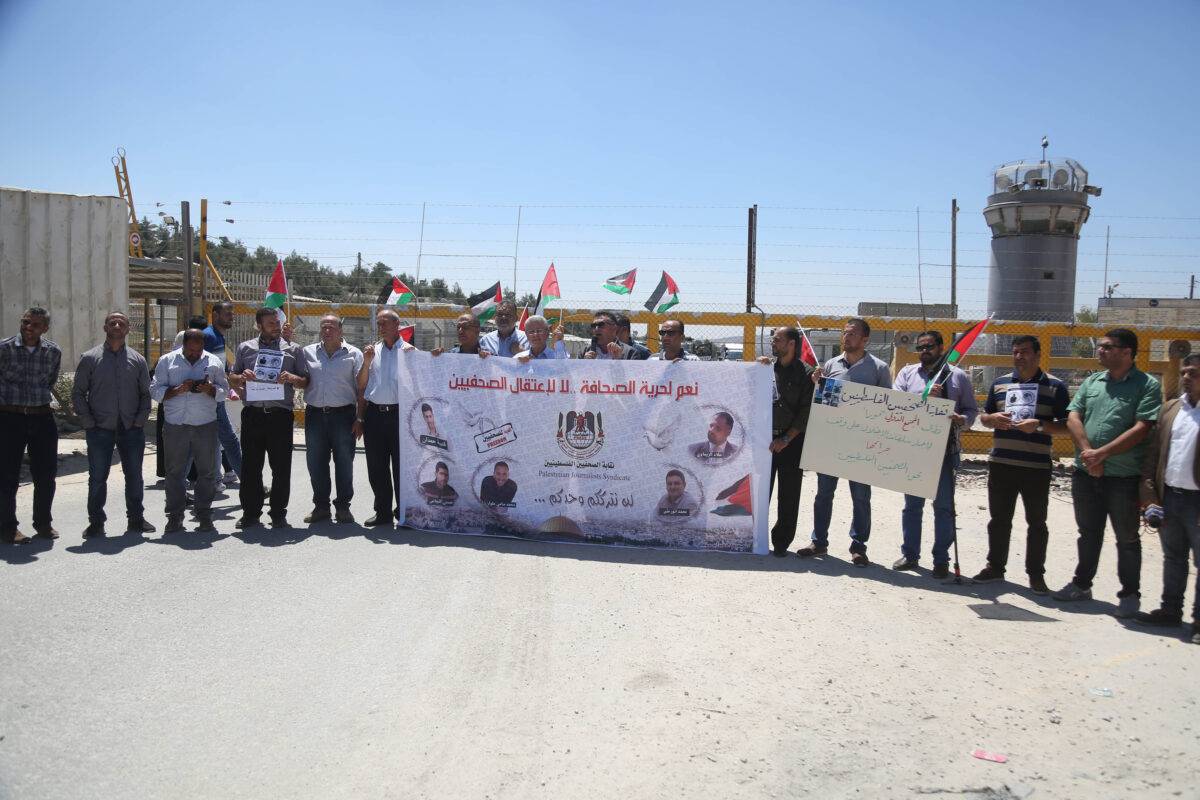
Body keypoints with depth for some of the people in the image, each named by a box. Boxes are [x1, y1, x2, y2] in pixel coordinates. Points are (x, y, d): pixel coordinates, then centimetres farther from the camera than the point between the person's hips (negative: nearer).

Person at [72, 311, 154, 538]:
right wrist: (88, 422, -6)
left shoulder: (137, 360, 8)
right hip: (100, 429, -2)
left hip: (131, 428, 2)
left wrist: (140, 420, -2)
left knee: (134, 475, 8)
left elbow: (146, 393, 10)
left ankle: (136, 518, 20)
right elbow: (78, 393, 2)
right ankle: (96, 522, 13)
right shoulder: (90, 358, 2)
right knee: (97, 477, 2)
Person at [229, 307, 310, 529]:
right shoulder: (245, 348, 14)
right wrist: (243, 378, -3)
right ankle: (250, 513, 14)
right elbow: (233, 379, 18)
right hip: (252, 414, 1)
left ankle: (278, 514, 11)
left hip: (281, 414, -1)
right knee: (250, 466, 4)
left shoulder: (292, 349, 10)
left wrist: (291, 378, -10)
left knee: (281, 468, 1)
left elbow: (305, 382, 10)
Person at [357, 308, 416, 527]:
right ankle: (383, 511, 17)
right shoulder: (372, 351, 14)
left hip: (399, 413, -3)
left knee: (401, 465, 0)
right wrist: (366, 362, -3)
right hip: (374, 414, 3)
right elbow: (361, 385, 11)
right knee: (376, 466, 7)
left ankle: (403, 511, 10)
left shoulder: (410, 351, 4)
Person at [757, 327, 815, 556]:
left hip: (792, 442, -3)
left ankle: (781, 542, 12)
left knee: (788, 496, 3)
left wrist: (786, 439, -11)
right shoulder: (768, 367, 9)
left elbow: (806, 412, -5)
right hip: (765, 438, 3)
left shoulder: (804, 374, -1)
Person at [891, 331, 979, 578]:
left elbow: (972, 409, 7)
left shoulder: (958, 376, 6)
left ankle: (941, 560, 14)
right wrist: (925, 396, -18)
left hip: (945, 449, -1)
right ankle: (910, 555, 22)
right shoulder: (907, 373, 7)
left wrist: (962, 419, -15)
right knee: (912, 504, 11)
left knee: (943, 507, 5)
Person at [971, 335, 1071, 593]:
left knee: (1036, 522, 6)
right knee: (999, 518, 12)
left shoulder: (1055, 386, 0)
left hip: (1037, 466, -3)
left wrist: (1039, 425, -20)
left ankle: (1036, 574, 16)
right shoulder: (1000, 383, 11)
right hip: (1001, 463, 3)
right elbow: (983, 417, 17)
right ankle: (995, 566, 23)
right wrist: (993, 419, -6)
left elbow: (1066, 425, -4)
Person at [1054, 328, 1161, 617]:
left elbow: (1142, 429, -15)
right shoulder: (1091, 382, 10)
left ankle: (1130, 594, 19)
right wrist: (1087, 452, -12)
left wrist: (1101, 454, -18)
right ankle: (1081, 584, 30)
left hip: (1123, 476, -5)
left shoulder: (1146, 385, -6)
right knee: (1088, 533, 17)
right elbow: (1073, 418, 3)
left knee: (1127, 538, 6)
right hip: (1086, 474, 5)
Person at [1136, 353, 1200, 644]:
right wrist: (1150, 497, 2)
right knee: (1173, 559, 17)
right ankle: (1170, 611, 29)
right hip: (1169, 497, 6)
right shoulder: (1169, 408, 9)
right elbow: (1152, 454, 9)